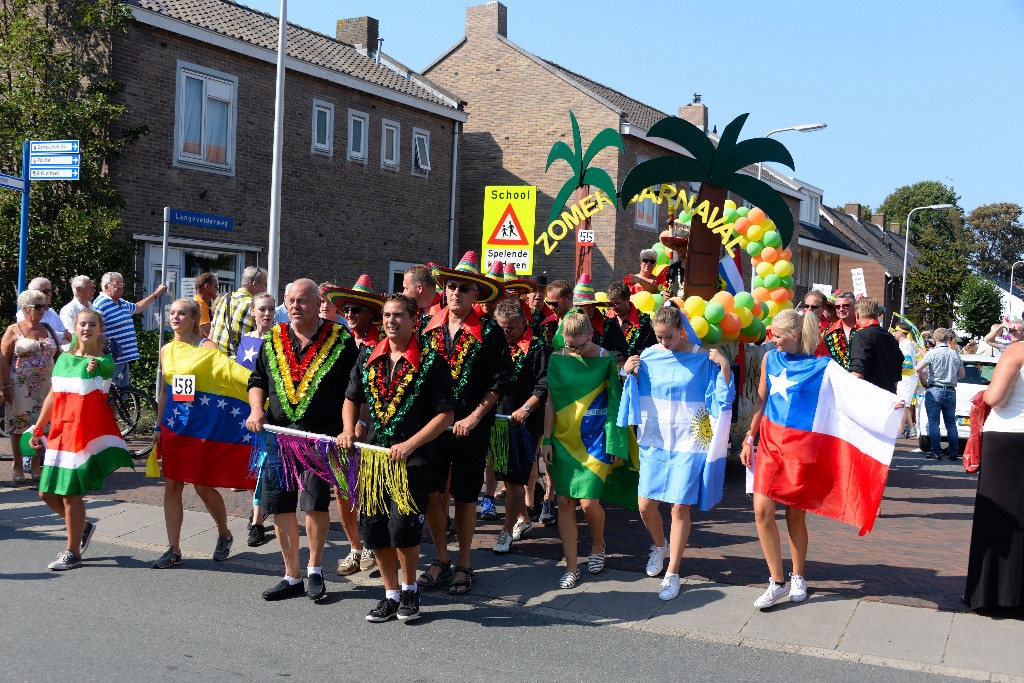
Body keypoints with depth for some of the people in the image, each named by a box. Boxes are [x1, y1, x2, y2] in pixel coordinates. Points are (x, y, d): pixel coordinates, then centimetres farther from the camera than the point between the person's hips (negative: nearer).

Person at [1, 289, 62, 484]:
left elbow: (57, 355, 16)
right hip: (21, 386, -3)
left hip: (45, 387, 4)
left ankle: (35, 465, 14)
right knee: (19, 426, 1)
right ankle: (18, 467, 11)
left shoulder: (48, 329, 12)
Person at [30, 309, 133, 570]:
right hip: (60, 432, 6)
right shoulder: (63, 359, 11)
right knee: (47, 492, 6)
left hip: (87, 434, -6)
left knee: (70, 492, -5)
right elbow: (53, 397, 13)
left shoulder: (104, 361, -2)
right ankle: (83, 526, 30)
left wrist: (94, 365, -42)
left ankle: (72, 553, 10)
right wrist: (38, 429, 13)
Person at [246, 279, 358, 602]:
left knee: (315, 502, -9)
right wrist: (256, 409, 3)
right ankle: (292, 576, 20)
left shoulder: (340, 341, 0)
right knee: (280, 506, 6)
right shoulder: (273, 340, 12)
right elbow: (257, 380, 20)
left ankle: (315, 569, 13)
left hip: (322, 436, -4)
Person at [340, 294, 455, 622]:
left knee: (403, 529, -11)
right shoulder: (368, 356, 8)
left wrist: (410, 444, -15)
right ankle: (391, 594, 23)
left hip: (414, 458, -5)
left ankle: (410, 588, 15)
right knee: (374, 528, 6)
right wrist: (348, 430, 0)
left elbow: (446, 414, -7)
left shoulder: (431, 361, -6)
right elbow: (352, 398, 19)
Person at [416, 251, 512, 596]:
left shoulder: (489, 331, -6)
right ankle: (440, 559, 23)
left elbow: (499, 382, -7)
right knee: (431, 491, 5)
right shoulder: (429, 327, 6)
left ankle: (464, 565, 20)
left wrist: (472, 418, -12)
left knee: (465, 496, 6)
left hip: (471, 428, -3)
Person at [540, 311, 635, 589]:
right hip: (564, 438, 3)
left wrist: (616, 444, -3)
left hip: (596, 440, -3)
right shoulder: (557, 359, 2)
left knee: (588, 501, -8)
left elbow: (616, 401, -1)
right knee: (565, 501, 1)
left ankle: (598, 546, 24)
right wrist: (546, 440, 3)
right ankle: (571, 568, 10)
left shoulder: (606, 359, -4)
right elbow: (550, 402, 7)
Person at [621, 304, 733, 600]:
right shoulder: (648, 356, 2)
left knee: (680, 507, -1)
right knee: (646, 505, 3)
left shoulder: (702, 359, -7)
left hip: (688, 443, -3)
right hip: (655, 441, 3)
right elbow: (636, 397, 13)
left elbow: (722, 400, -6)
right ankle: (660, 546, 37)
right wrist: (628, 374, -4)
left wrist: (724, 367, -19)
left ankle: (672, 573, 15)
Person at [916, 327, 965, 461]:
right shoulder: (955, 354, 5)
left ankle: (936, 452, -3)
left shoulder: (932, 353, -9)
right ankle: (954, 452, 11)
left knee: (933, 422, 0)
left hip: (934, 390, -4)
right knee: (951, 423, 11)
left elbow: (918, 368, -18)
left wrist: (923, 380, -1)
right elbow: (962, 373, 12)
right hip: (950, 391, 4)